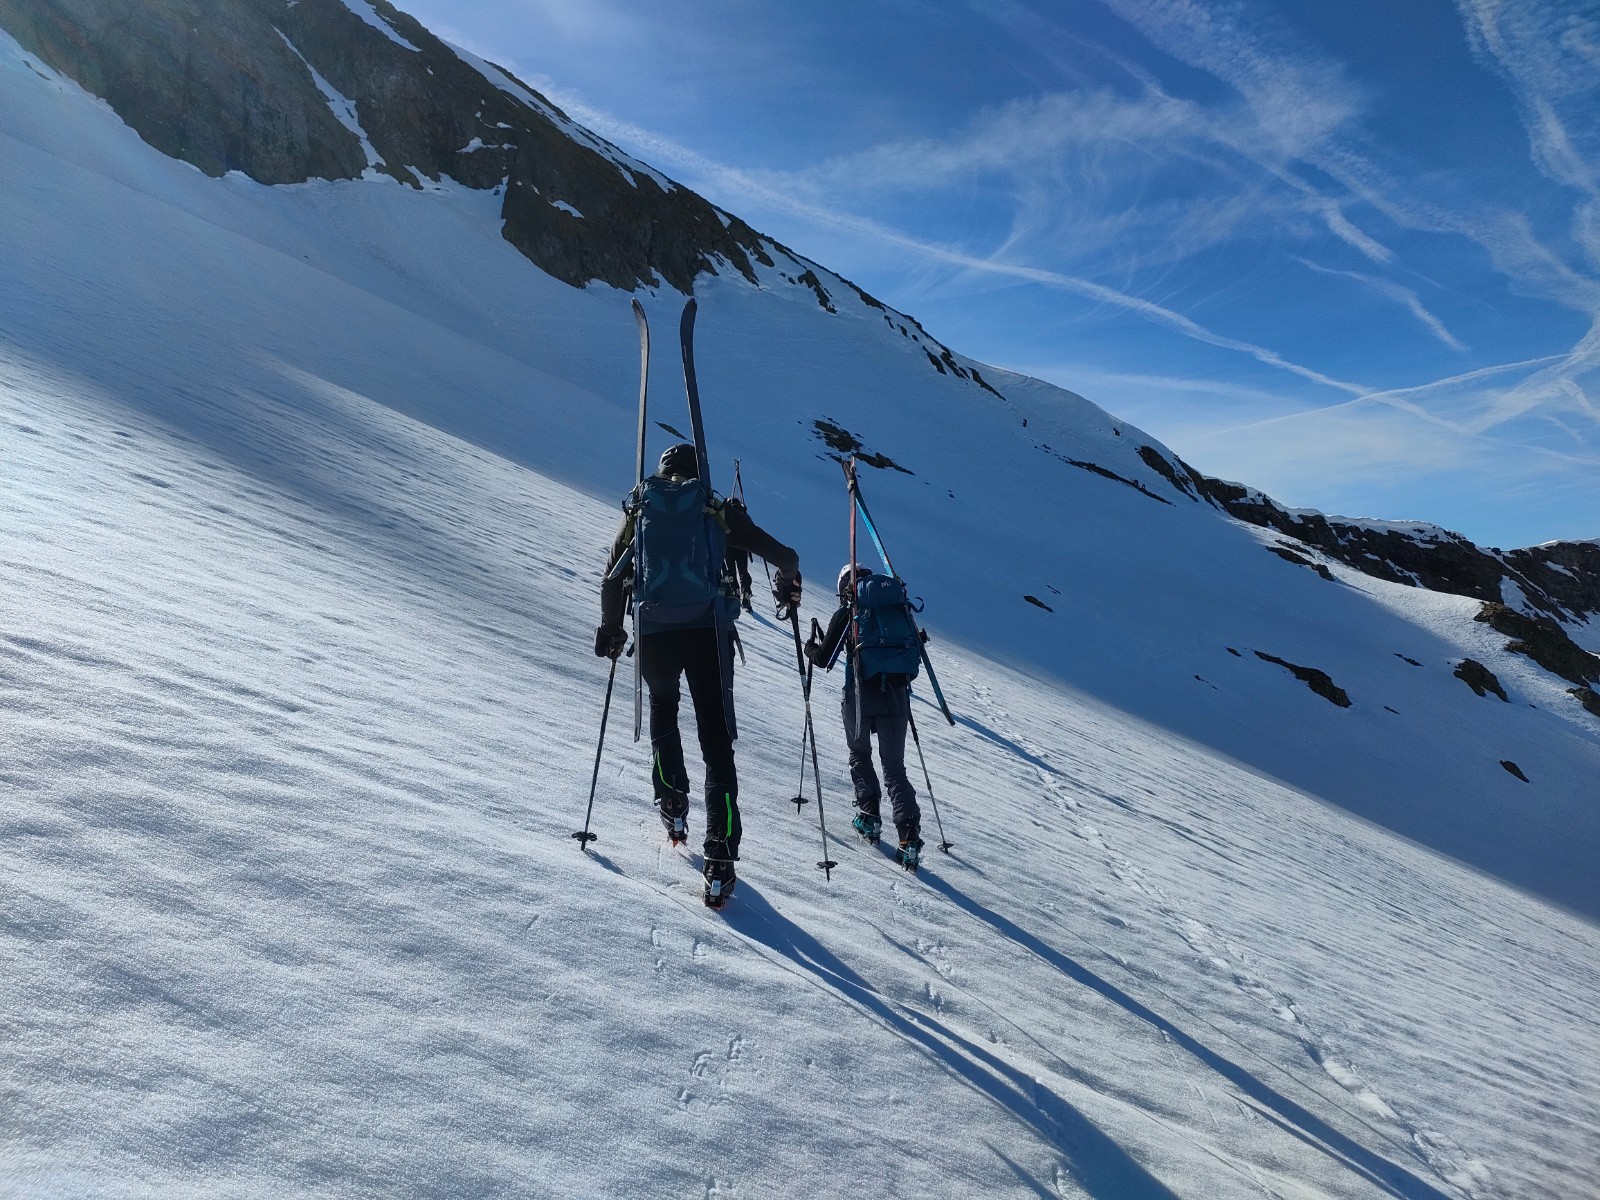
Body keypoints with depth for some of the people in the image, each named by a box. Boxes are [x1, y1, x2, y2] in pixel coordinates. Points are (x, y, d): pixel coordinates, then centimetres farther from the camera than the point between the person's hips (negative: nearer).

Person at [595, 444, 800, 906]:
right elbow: (784, 556, 9)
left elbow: (612, 580, 15)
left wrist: (610, 629, 29)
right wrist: (787, 588, 29)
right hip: (708, 629, -1)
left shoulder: (639, 509, 15)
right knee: (716, 738, 1)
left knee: (662, 709, 31)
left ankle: (672, 803, 23)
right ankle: (720, 861, -6)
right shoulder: (718, 510, 12)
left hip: (653, 632, 1)